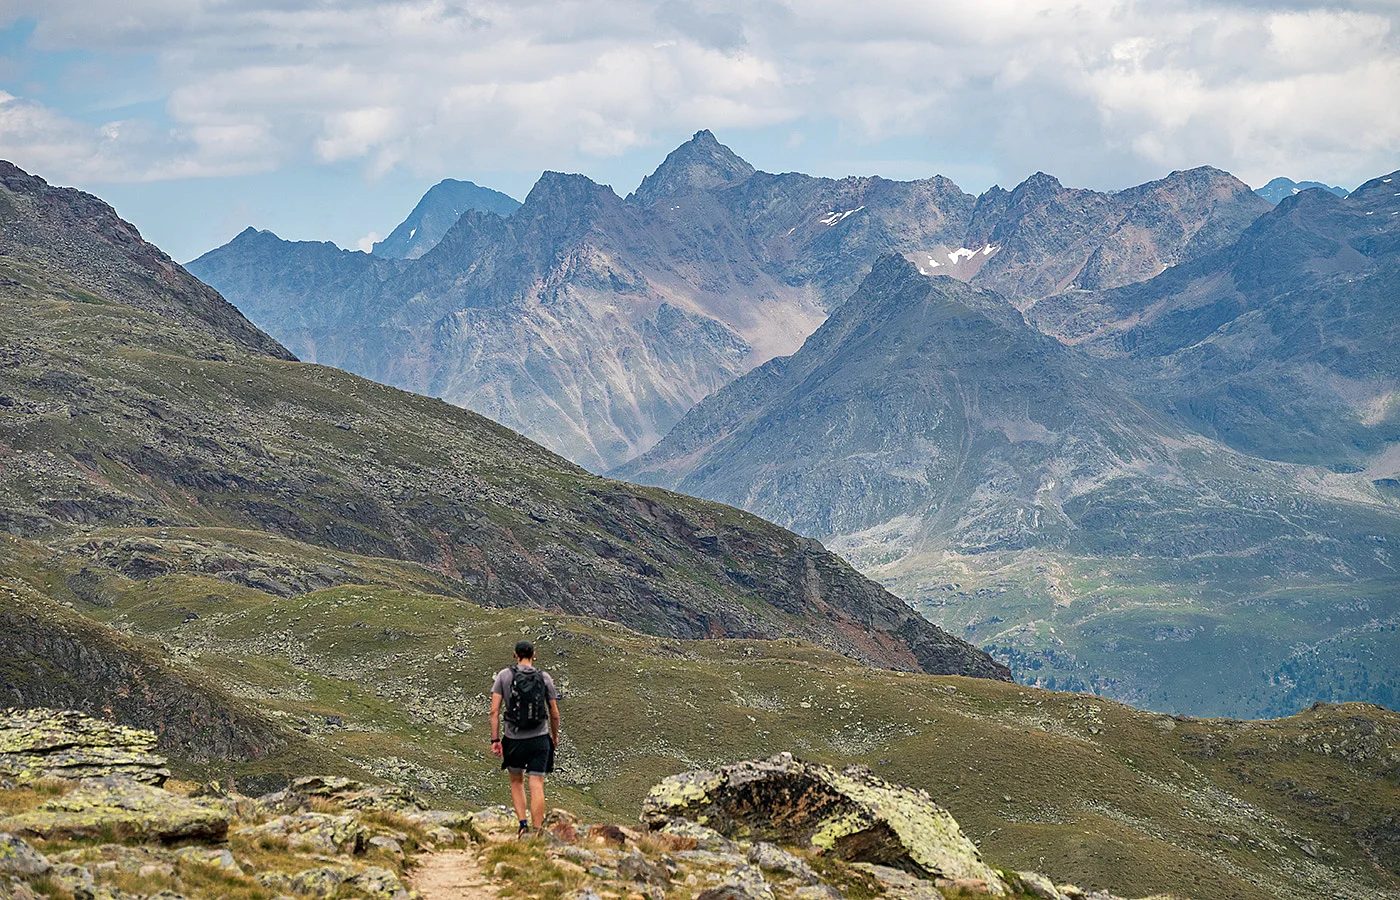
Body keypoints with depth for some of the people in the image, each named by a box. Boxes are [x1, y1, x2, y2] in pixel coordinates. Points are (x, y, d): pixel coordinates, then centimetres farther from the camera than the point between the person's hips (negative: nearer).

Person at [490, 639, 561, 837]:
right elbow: (554, 713, 6)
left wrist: (495, 740, -3)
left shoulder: (504, 675, -1)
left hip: (513, 739, 0)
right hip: (539, 739, 0)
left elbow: (494, 711, -7)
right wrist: (555, 736, 22)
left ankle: (523, 825, 11)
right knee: (536, 786, -2)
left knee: (516, 781, 21)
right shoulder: (544, 677, 1)